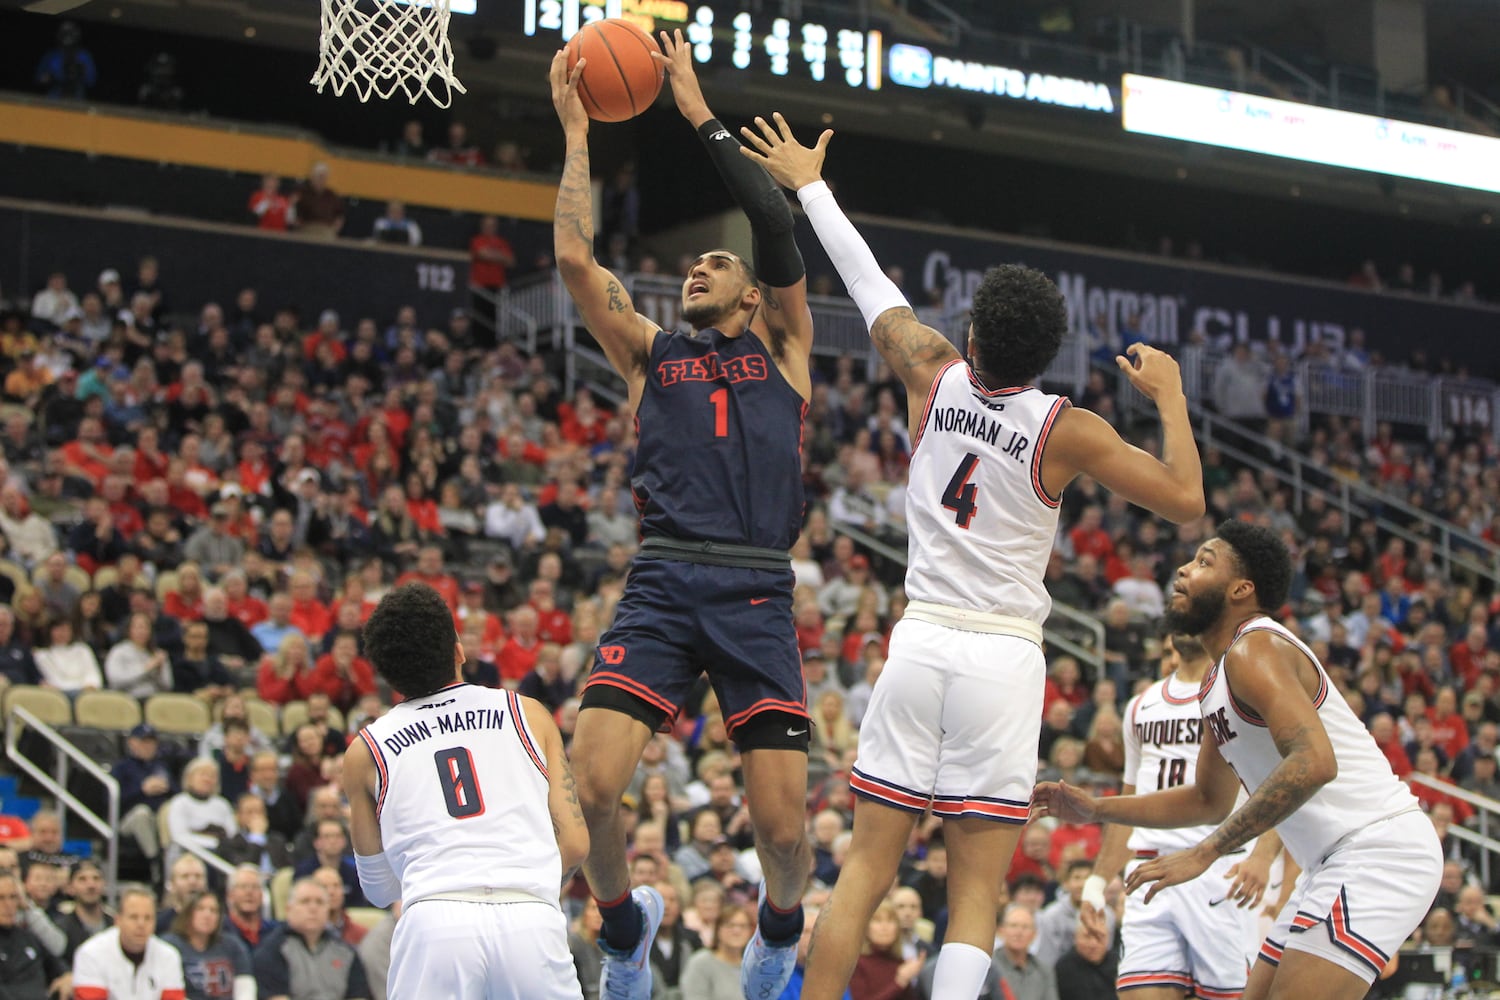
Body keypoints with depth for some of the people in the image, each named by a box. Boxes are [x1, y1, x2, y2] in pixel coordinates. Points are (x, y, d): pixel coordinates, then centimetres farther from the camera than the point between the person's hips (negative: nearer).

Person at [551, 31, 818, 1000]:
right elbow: (575, 257, 10)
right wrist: (577, 133, 14)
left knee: (783, 826, -8)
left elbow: (778, 229, 4)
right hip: (661, 588, 1)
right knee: (590, 786, -17)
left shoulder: (781, 347, 18)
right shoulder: (651, 354, 22)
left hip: (756, 596, -1)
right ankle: (625, 922, 15)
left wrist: (701, 115, 7)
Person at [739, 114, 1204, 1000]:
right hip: (1004, 659, -3)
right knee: (977, 892, -2)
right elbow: (1187, 502, -4)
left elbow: (874, 289, 16)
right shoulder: (1067, 430, -8)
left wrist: (810, 186, 30)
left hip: (921, 643, 3)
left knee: (867, 869, 6)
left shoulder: (935, 379, 1)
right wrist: (1170, 396, 9)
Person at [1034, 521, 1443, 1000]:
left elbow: (1314, 762, -30)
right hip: (1338, 860, 11)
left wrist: (1203, 852, -28)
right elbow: (1210, 801, 29)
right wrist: (1096, 809, 20)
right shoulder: (1217, 682, 17)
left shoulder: (1255, 650, -15)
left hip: (1379, 850, -11)